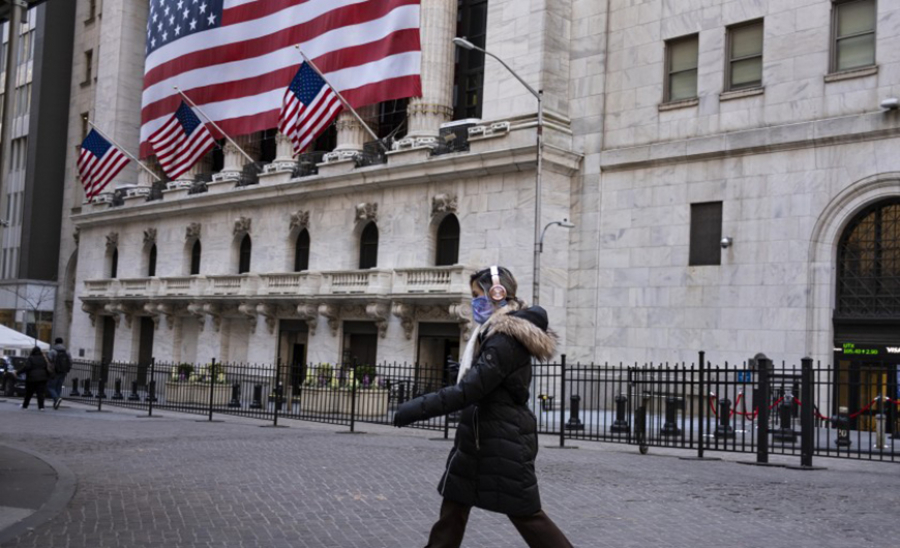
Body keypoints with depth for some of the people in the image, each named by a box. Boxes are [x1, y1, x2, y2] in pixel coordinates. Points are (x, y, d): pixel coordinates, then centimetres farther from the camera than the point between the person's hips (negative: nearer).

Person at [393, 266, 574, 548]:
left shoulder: (506, 337, -21)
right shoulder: (499, 332, 13)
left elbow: (469, 390, -26)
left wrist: (417, 408, -24)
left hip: (503, 439, -10)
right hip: (483, 435, 10)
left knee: (526, 514, -1)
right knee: (454, 502, 12)